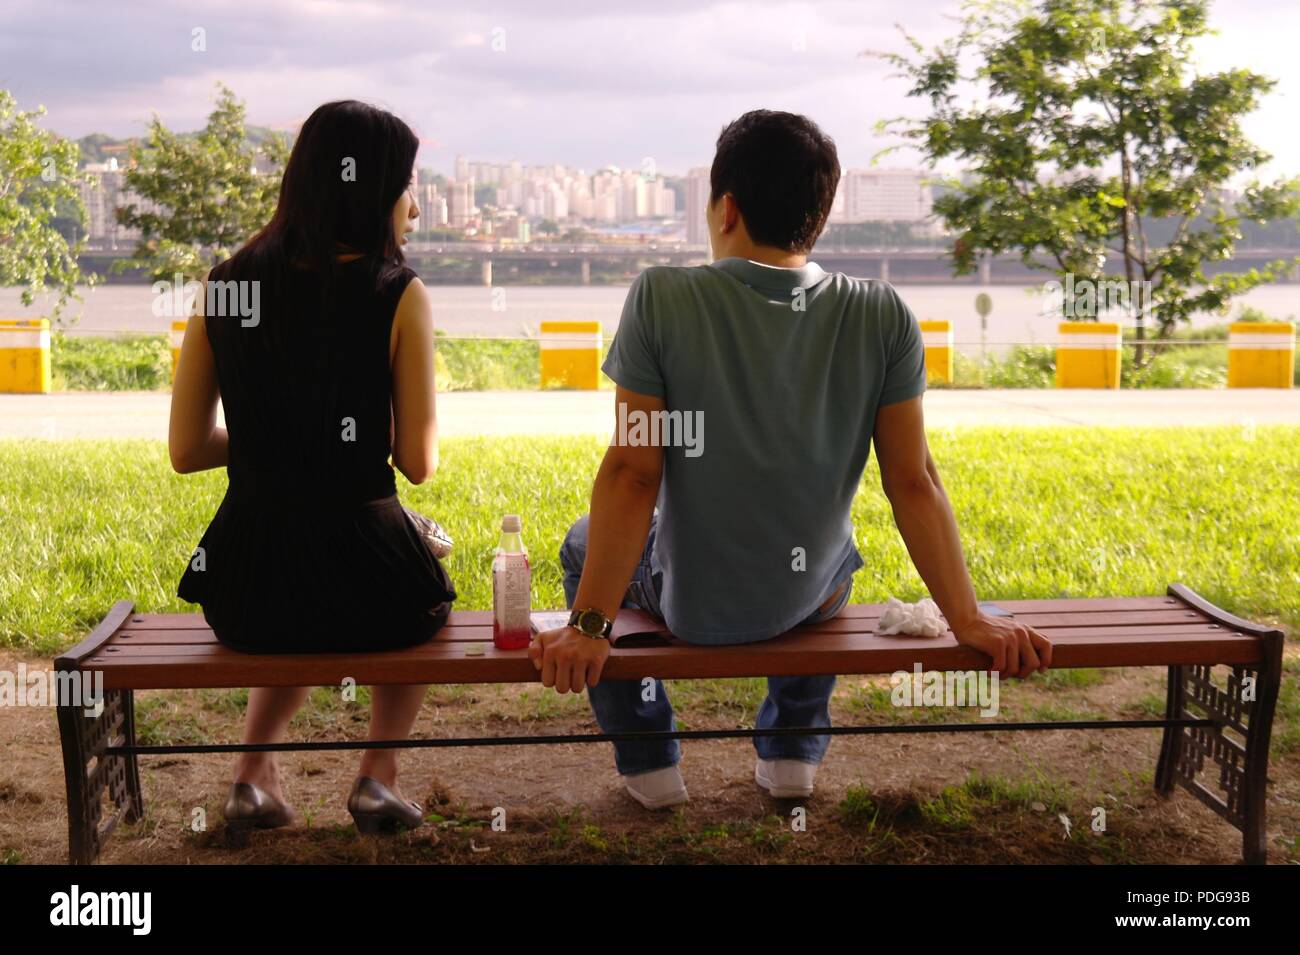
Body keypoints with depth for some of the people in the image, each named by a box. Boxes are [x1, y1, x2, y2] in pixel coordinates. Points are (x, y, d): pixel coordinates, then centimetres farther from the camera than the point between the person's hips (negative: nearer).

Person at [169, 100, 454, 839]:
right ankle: (379, 777, 30)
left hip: (244, 594, 4)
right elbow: (419, 464, -9)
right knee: (424, 578, 34)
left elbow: (186, 451, 4)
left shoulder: (226, 286, 2)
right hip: (362, 588, -3)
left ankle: (256, 776, 31)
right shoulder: (396, 293, -10)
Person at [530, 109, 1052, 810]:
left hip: (692, 604, -2)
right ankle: (793, 751, 41)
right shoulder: (882, 317, -14)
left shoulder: (662, 298, -20)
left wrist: (588, 626, -16)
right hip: (808, 598, 3)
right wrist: (967, 619, -3)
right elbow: (914, 483, -12)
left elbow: (632, 473, -21)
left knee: (584, 547, 31)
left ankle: (648, 763, 34)